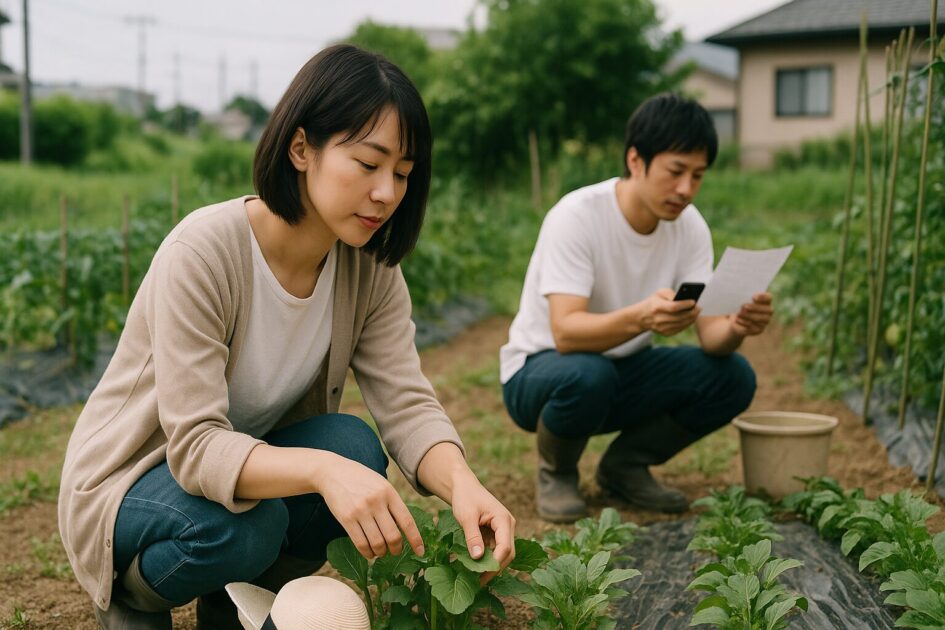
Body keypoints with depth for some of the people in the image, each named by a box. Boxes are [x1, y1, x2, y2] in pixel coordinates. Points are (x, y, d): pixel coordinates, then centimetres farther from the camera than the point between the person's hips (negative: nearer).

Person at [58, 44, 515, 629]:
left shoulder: (371, 268, -10)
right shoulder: (203, 251, -28)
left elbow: (407, 402, -18)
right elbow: (196, 446, -33)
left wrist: (463, 484, -39)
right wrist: (322, 470, -51)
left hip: (253, 458, 6)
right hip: (130, 482, -5)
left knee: (355, 447, -23)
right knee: (243, 528, -35)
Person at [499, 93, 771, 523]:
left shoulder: (690, 226, -9)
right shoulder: (577, 215, -25)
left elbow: (710, 333, -15)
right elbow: (566, 332, -36)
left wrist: (736, 327, -39)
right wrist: (640, 317, -55)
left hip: (626, 369, 5)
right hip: (540, 369, -5)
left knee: (733, 378, -17)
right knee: (587, 375, -39)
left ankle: (625, 464, 5)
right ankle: (556, 472, -5)